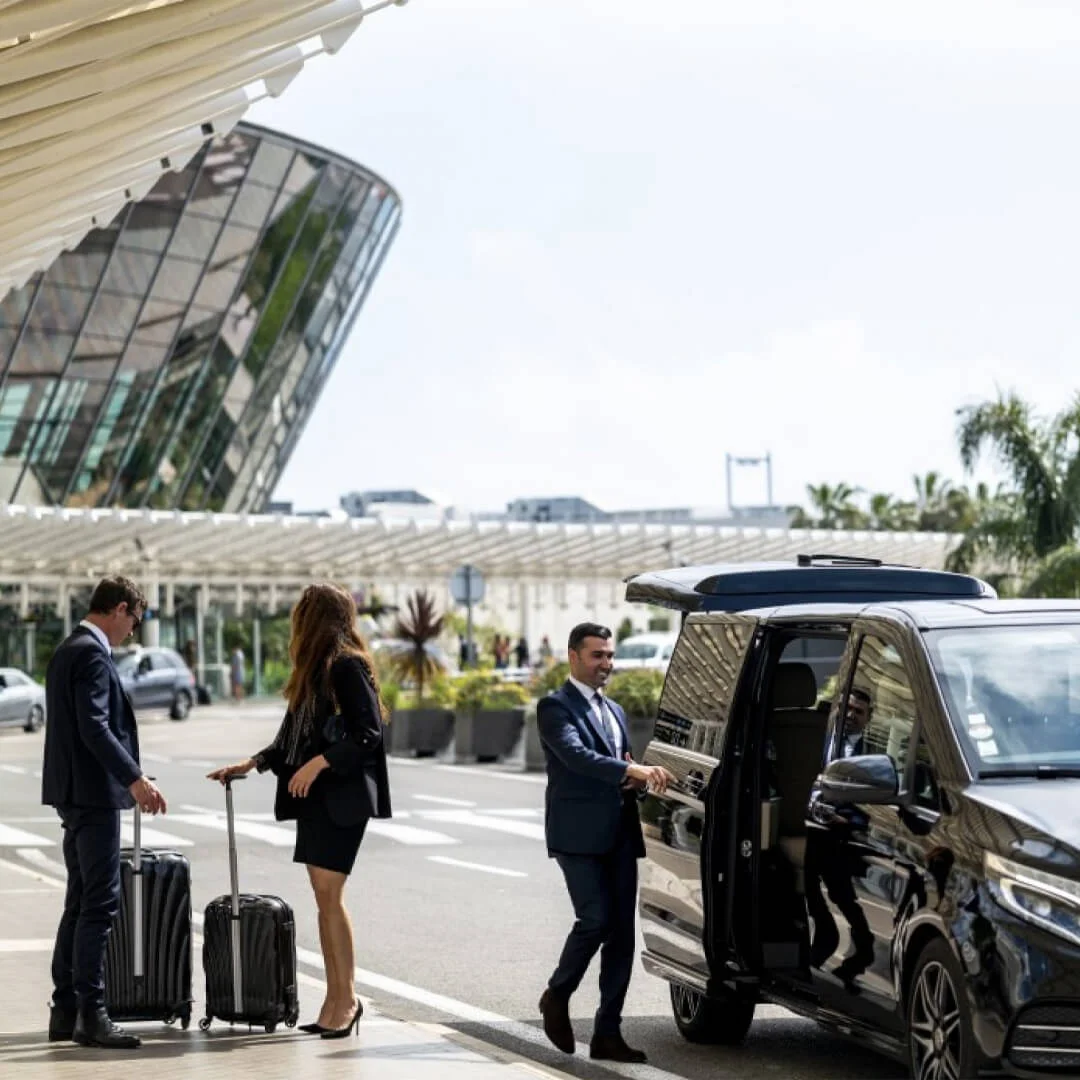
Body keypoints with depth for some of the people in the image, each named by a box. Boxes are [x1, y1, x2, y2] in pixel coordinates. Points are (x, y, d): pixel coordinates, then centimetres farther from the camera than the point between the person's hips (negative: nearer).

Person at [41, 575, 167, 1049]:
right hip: (93, 792, -11)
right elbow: (94, 726, -24)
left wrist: (128, 775, 25)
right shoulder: (92, 654, -14)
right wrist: (134, 778, -28)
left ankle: (65, 1011, 16)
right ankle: (90, 1013, -10)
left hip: (75, 792, 11)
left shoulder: (68, 651, 16)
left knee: (80, 904, 13)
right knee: (99, 903, -9)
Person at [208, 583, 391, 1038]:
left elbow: (368, 733, -16)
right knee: (323, 896, 7)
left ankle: (347, 999, -6)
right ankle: (335, 1001, 9)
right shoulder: (315, 669, 18)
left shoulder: (347, 666, -10)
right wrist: (253, 763, 17)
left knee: (329, 894, -11)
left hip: (340, 795, -9)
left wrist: (319, 762, -20)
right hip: (314, 796, 9)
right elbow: (294, 736, 24)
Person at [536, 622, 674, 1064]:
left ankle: (608, 1033, 4)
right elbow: (576, 755, -21)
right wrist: (632, 770, -32)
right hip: (579, 835, -7)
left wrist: (637, 780, 1)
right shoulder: (556, 707, -4)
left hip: (619, 835, 7)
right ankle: (557, 997, 11)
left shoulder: (614, 711, 21)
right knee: (596, 921, -14)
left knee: (622, 932, 2)